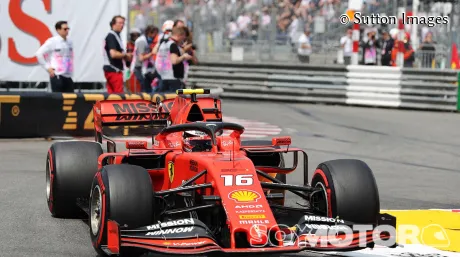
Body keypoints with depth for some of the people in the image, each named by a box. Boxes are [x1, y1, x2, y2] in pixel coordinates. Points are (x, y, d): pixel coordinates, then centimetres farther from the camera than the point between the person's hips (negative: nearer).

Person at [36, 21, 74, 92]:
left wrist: (71, 68, 13)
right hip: (57, 76, -6)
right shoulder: (52, 42, -7)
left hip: (68, 76, 6)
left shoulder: (69, 42, 10)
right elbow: (39, 53, -7)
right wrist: (48, 67, -8)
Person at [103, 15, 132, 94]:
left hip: (112, 70, 10)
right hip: (114, 70, -10)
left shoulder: (116, 36, 18)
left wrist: (125, 56, 9)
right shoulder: (111, 36, -13)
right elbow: (113, 54, -23)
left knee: (111, 93, 8)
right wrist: (125, 55, -9)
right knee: (119, 95, -10)